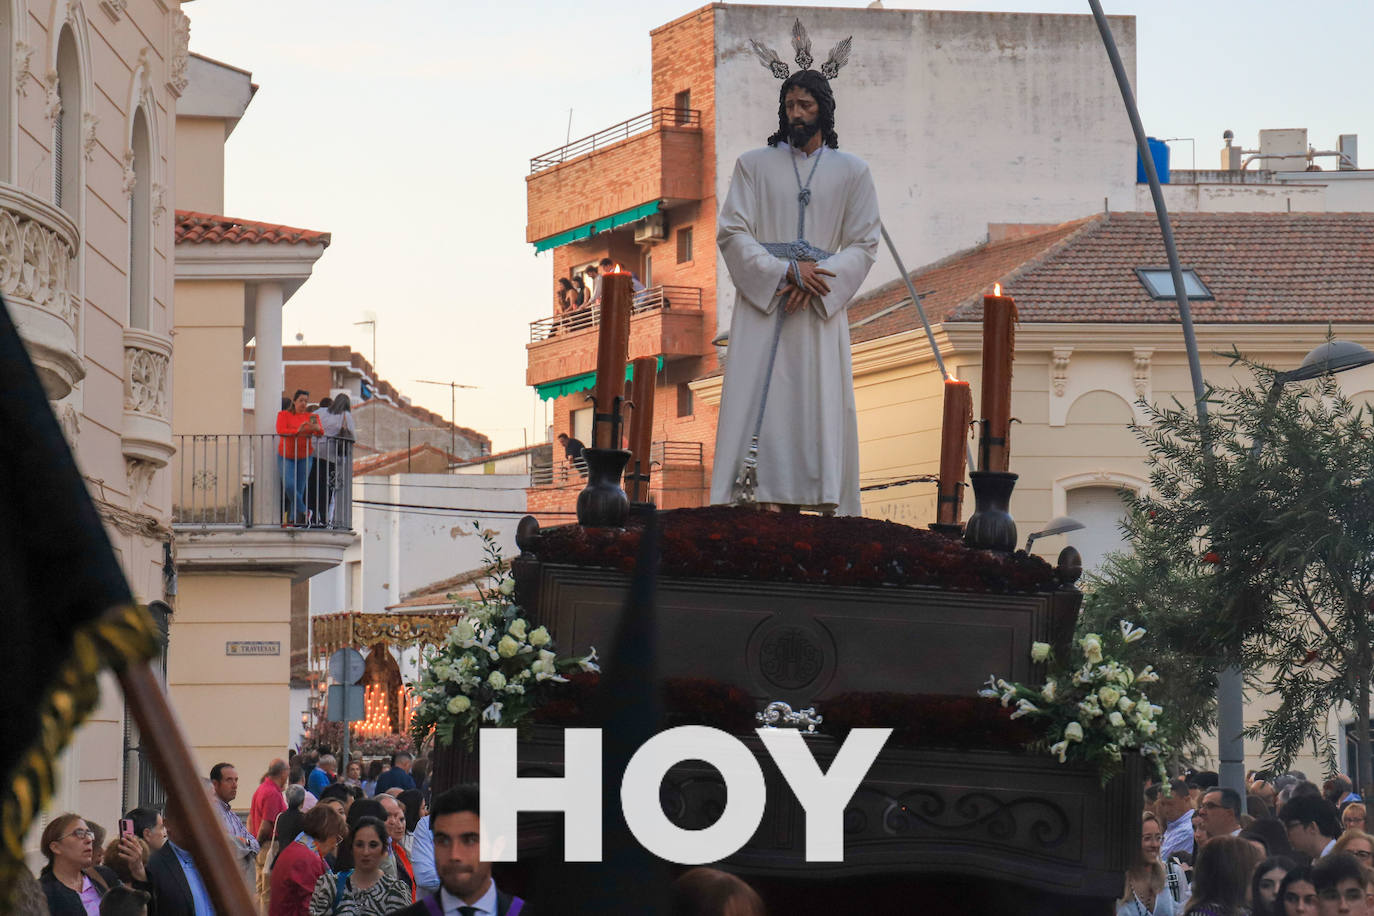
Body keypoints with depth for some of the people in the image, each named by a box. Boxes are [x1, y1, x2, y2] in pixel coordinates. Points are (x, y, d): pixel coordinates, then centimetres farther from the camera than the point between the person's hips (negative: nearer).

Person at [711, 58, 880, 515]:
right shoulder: (754, 165, 11)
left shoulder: (851, 172, 11)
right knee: (754, 404, -9)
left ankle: (818, 503, -10)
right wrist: (784, 272, -11)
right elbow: (732, 232, 2)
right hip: (760, 301, 0)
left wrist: (816, 277, -10)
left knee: (819, 406, -8)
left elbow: (864, 243, 6)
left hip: (820, 309, 0)